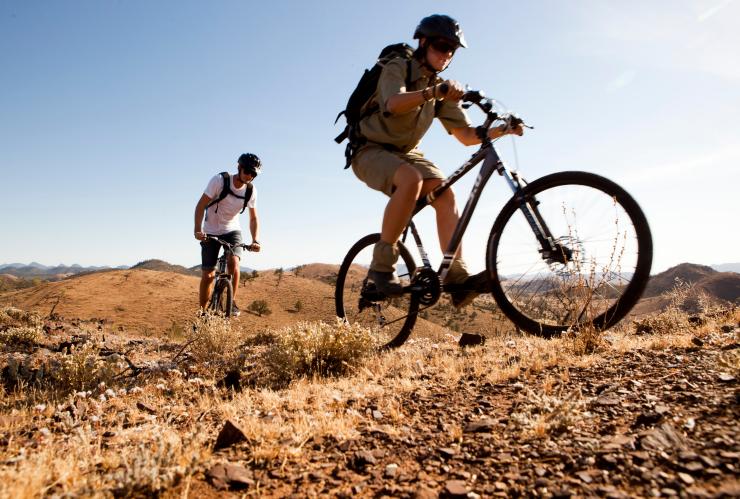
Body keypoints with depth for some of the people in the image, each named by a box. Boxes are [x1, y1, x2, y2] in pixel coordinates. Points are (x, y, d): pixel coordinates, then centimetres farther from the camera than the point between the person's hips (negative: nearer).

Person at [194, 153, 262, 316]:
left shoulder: (251, 191, -11)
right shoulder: (219, 180, -20)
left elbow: (253, 218, -4)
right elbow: (201, 205, -20)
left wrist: (255, 240, -18)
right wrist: (197, 230, -33)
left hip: (232, 230, 2)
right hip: (211, 232, -2)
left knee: (233, 262, -25)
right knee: (208, 275, -2)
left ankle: (233, 302, -8)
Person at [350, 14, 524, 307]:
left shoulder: (442, 88, 9)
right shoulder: (397, 68, -8)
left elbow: (467, 135, 4)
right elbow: (393, 103, -32)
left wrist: (501, 130, -12)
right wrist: (434, 91, -48)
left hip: (406, 153, 6)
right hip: (371, 150, -6)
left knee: (445, 194, -20)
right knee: (411, 180, -36)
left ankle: (458, 279, -25)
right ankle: (382, 264, -27)